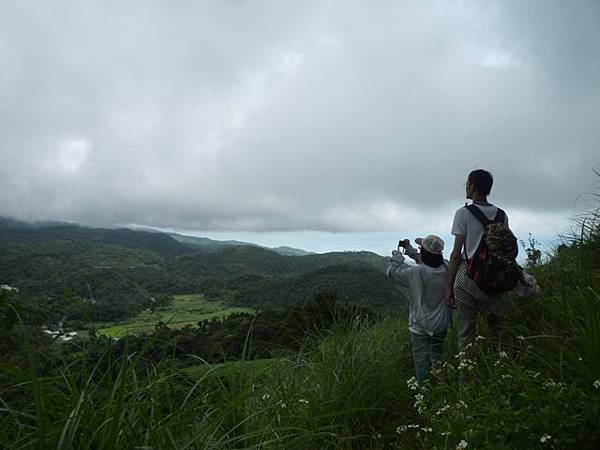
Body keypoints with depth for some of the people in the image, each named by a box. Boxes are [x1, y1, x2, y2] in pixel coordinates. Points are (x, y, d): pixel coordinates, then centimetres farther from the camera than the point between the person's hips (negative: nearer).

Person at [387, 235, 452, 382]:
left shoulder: (417, 273, -27)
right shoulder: (446, 268, -12)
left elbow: (392, 271, -15)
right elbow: (427, 263, 9)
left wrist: (397, 253, 1)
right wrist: (410, 249, 13)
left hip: (421, 326, -6)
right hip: (442, 324, 6)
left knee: (422, 363, 8)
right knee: (438, 357, 26)